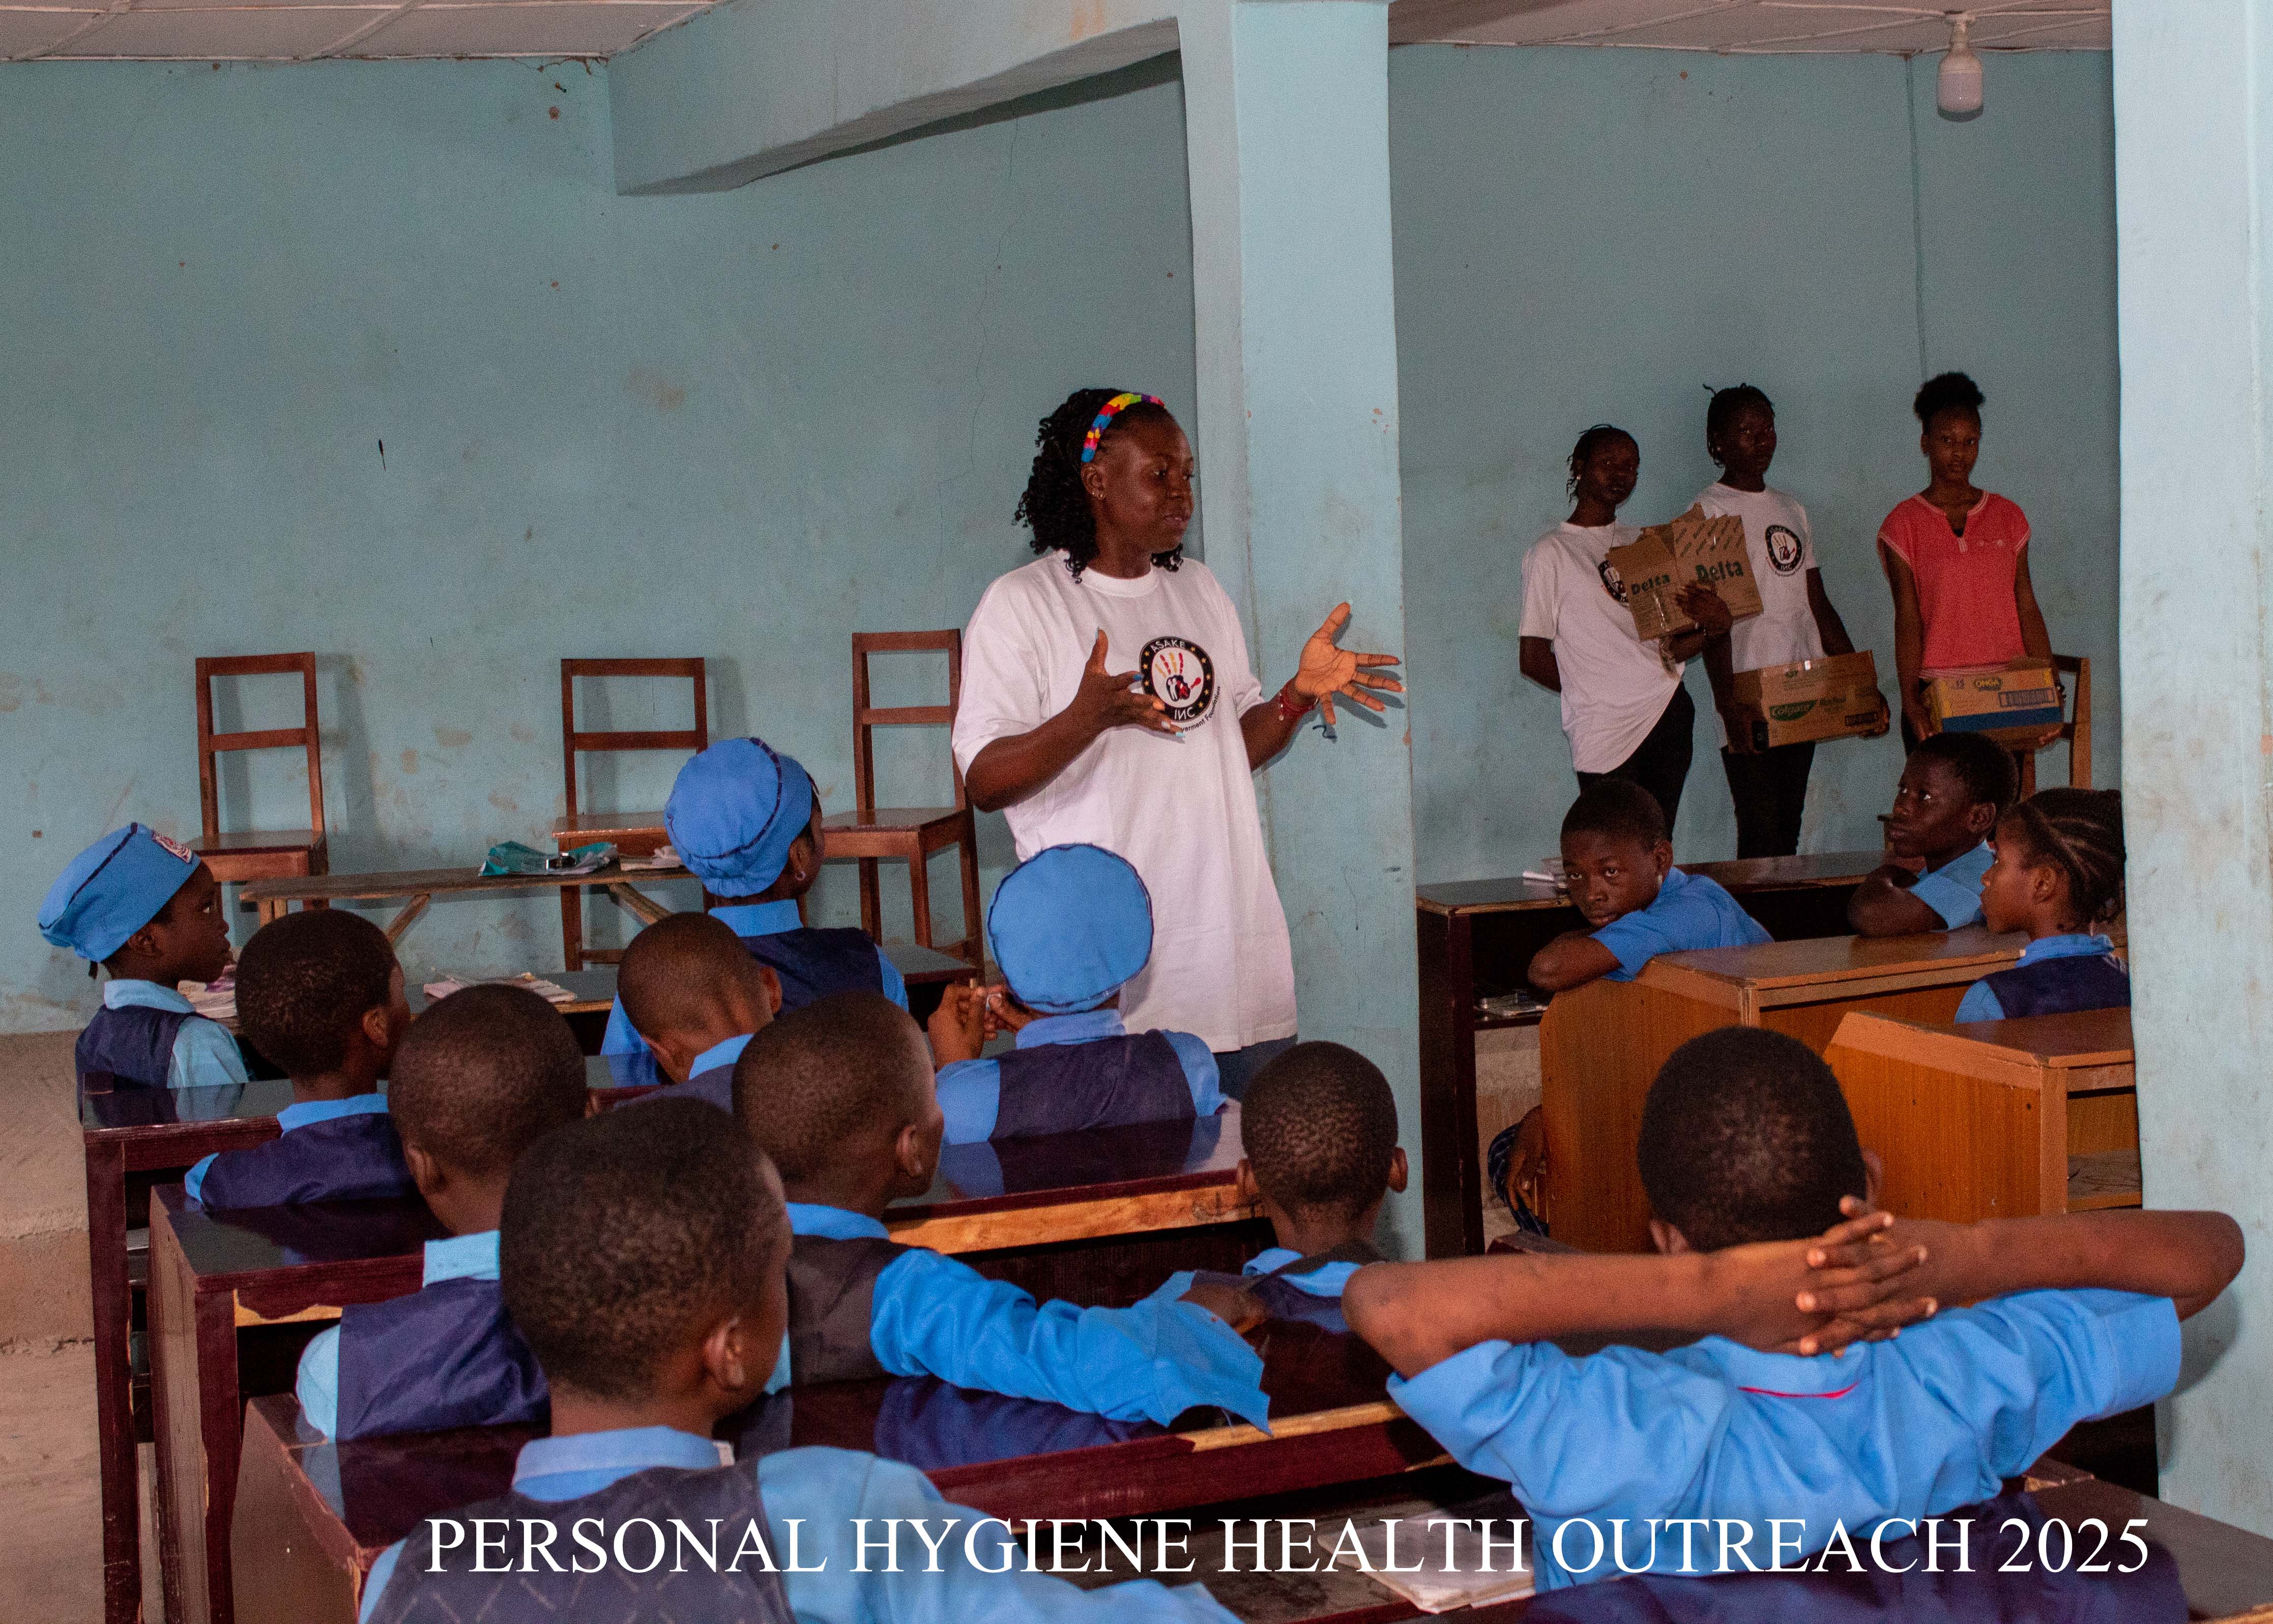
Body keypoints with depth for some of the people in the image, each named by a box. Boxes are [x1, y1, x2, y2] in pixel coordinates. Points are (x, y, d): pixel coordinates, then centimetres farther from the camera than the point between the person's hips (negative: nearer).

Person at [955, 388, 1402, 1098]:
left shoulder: (1198, 589, 17)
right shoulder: (1022, 604, -3)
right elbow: (984, 780, -11)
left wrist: (1300, 693, 1)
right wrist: (1089, 715, -26)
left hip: (1231, 940, 6)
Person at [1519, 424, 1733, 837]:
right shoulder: (1551, 552, 1)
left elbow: (1670, 649, 14)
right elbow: (1533, 659, -3)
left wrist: (1713, 626, -6)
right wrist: (1602, 691, 2)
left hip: (1671, 714, 5)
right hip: (1606, 734, -5)